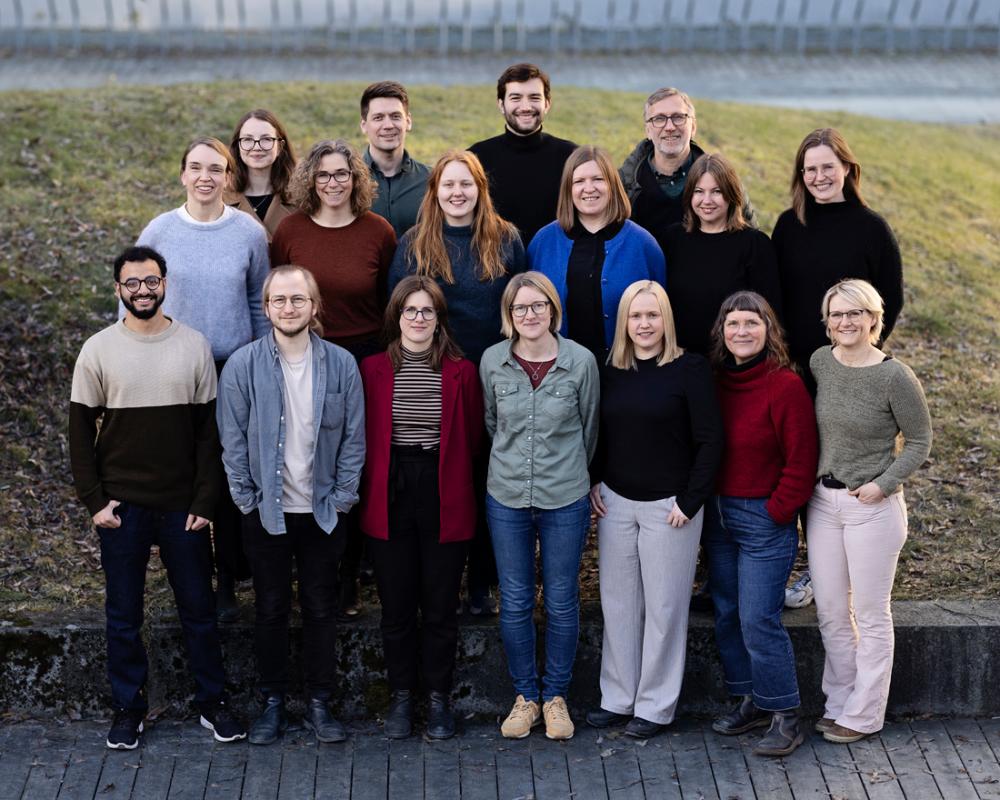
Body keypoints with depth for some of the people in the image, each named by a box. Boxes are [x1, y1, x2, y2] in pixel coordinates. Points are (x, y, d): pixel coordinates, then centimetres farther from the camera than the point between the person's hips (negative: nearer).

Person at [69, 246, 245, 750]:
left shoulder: (194, 346, 0)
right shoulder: (98, 350, -2)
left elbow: (207, 430, 2)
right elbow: (81, 431, 1)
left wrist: (204, 501, -4)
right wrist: (93, 500, -5)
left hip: (182, 505, 0)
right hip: (122, 506, 0)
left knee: (198, 609, 8)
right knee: (123, 614, 8)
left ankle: (212, 702, 21)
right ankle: (128, 708, 21)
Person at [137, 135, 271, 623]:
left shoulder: (250, 233, -1)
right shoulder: (159, 232, -1)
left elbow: (260, 303, 8)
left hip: (235, 369, 0)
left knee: (232, 477, 2)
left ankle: (228, 582, 16)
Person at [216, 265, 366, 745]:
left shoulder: (341, 364, -3)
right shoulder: (243, 366, -6)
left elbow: (353, 439, 1)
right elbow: (233, 441, -2)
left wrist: (342, 497, -4)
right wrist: (247, 498, -5)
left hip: (323, 512, 1)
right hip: (266, 512, -1)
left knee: (321, 609, 10)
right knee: (270, 610, 10)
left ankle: (319, 703, 22)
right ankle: (272, 702, 22)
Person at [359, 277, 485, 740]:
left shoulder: (461, 373, 1)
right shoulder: (373, 370, 2)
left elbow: (472, 437, 5)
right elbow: (363, 436, 5)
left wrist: (446, 472, -1)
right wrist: (373, 486, -1)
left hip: (444, 503, -1)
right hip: (389, 501, 1)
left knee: (440, 607, 6)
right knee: (396, 606, 8)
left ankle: (438, 698, 20)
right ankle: (401, 697, 22)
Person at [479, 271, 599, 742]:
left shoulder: (581, 362, -7)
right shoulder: (493, 362, -2)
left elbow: (589, 429, 6)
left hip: (565, 500, -1)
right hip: (506, 498, 1)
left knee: (561, 602, 7)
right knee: (515, 602, 7)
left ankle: (555, 696, 23)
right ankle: (525, 695, 23)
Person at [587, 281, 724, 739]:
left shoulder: (690, 369, -9)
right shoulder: (611, 371, 6)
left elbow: (710, 441, -10)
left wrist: (690, 501, -13)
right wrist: (594, 483, 6)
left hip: (668, 506, -5)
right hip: (615, 503, 5)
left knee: (663, 606, 3)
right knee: (617, 602, 10)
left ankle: (656, 706, 14)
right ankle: (617, 698, 22)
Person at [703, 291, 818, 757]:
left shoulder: (785, 386, -14)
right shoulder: (715, 382, 5)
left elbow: (801, 462, -13)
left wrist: (776, 511, -12)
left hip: (764, 519, -7)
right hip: (717, 516, 7)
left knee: (759, 619, -8)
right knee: (726, 614, 13)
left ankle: (785, 718, 3)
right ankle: (751, 701, 26)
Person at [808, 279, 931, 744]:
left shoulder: (894, 376, -14)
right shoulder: (819, 362, 1)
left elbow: (919, 442, -5)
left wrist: (883, 484, -15)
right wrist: (807, 485, 6)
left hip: (873, 508, -5)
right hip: (823, 502, 5)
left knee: (870, 615, 5)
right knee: (831, 613, 13)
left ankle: (864, 715, 16)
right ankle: (839, 704, 27)